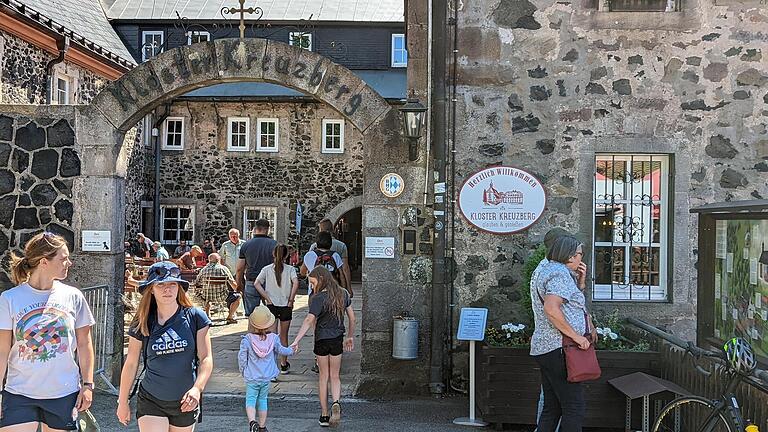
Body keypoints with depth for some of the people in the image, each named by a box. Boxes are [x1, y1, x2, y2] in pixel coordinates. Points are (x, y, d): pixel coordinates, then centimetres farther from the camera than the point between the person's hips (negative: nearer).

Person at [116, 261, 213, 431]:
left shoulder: (195, 317, -6)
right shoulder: (142, 323, -4)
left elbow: (206, 358, -9)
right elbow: (131, 364, 3)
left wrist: (197, 388, -24)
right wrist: (122, 402, 9)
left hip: (185, 402, 1)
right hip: (151, 402, -1)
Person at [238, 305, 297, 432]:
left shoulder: (247, 339, -16)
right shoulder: (273, 338, -9)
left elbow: (242, 358, -9)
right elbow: (281, 350, 8)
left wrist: (243, 371, 9)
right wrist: (292, 351, 30)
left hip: (251, 377, -2)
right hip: (267, 377, 3)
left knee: (250, 400, 7)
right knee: (263, 400, 17)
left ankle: (252, 422, -18)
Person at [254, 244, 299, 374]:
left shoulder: (266, 269, 0)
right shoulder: (290, 269, -3)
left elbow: (257, 283, -13)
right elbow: (296, 283, -19)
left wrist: (267, 298, -10)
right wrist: (291, 300, -11)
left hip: (271, 305, 0)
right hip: (286, 307, 0)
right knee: (284, 336, 14)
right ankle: (284, 364, 24)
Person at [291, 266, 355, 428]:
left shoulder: (318, 298, -17)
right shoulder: (343, 294, 1)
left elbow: (309, 321, -26)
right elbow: (352, 317, 7)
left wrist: (296, 341, -30)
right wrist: (350, 337, 18)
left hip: (321, 340, -3)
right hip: (337, 340, 3)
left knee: (323, 377, 10)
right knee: (335, 376, 14)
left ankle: (324, 415, 16)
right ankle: (336, 403, -14)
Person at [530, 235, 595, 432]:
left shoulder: (545, 271, 22)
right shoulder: (560, 273, -11)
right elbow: (551, 308, -25)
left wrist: (580, 281, 14)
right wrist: (576, 336, -20)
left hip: (544, 349, 11)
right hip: (557, 348, -11)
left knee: (552, 408, 12)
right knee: (575, 407, -10)